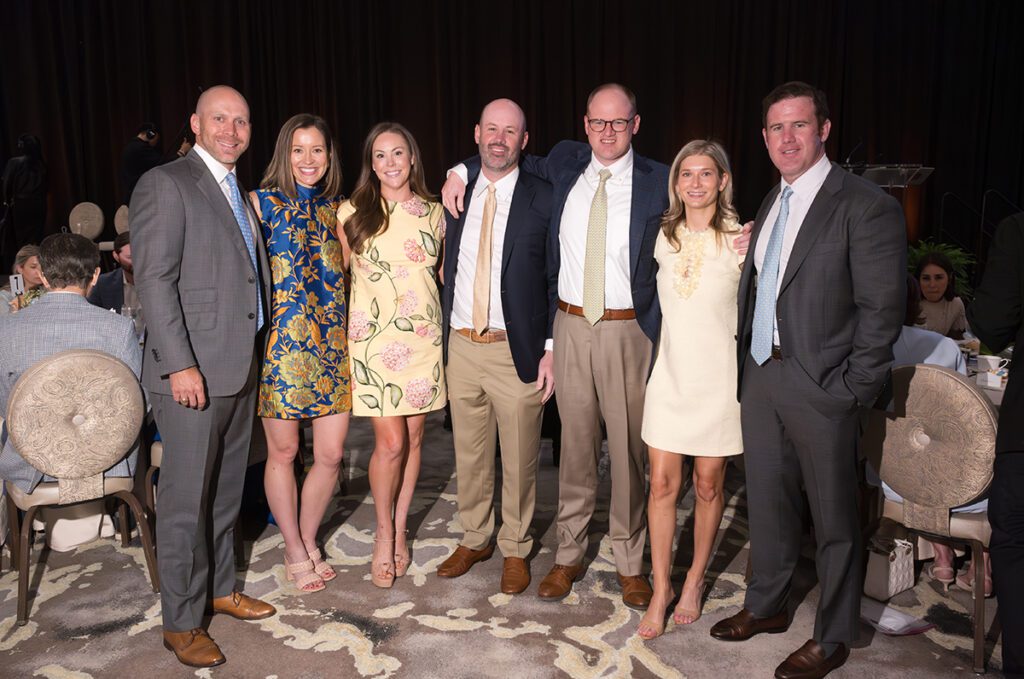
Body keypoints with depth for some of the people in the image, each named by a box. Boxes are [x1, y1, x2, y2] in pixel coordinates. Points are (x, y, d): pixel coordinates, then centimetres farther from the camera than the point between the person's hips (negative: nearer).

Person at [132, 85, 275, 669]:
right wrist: (180, 364, -21)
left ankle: (220, 588, 33)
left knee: (227, 488, 17)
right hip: (192, 371, -8)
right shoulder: (166, 184, -8)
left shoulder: (239, 191, 17)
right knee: (186, 498, 1)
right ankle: (181, 622, 15)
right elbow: (155, 279, -15)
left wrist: (258, 355, 14)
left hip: (242, 367, 8)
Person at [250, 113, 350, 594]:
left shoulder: (337, 208, 10)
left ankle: (308, 543, 28)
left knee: (331, 455, 5)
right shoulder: (262, 202, -1)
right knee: (282, 452, 8)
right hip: (280, 345, -3)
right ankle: (295, 551, 26)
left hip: (332, 345, 4)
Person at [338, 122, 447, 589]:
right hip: (375, 336, -2)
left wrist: (448, 323, 6)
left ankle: (400, 529, 26)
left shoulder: (434, 212, 8)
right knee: (390, 442, -6)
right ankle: (384, 532, 18)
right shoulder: (352, 213, 1)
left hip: (424, 336, 3)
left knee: (414, 437, 8)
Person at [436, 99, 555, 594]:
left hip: (518, 352, -4)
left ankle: (515, 550, 29)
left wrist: (553, 349, -9)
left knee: (519, 459, 9)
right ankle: (474, 539, 35)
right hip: (462, 348, 4)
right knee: (469, 455, 16)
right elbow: (449, 272, 13)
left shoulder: (543, 200, -4)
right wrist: (443, 337, 8)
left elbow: (559, 281, -3)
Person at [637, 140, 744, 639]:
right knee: (662, 484, 2)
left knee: (708, 486, 9)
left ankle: (694, 582, 29)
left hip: (717, 377, -2)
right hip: (670, 373, 3)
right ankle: (661, 590, 17)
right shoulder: (664, 236, 6)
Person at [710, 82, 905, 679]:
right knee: (768, 500, 19)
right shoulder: (772, 204, 12)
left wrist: (851, 389, -14)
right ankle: (767, 606, 39)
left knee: (834, 515, 8)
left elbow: (882, 311, -12)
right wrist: (744, 362, 7)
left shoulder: (867, 207, -11)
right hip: (760, 376, 7)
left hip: (821, 385, -6)